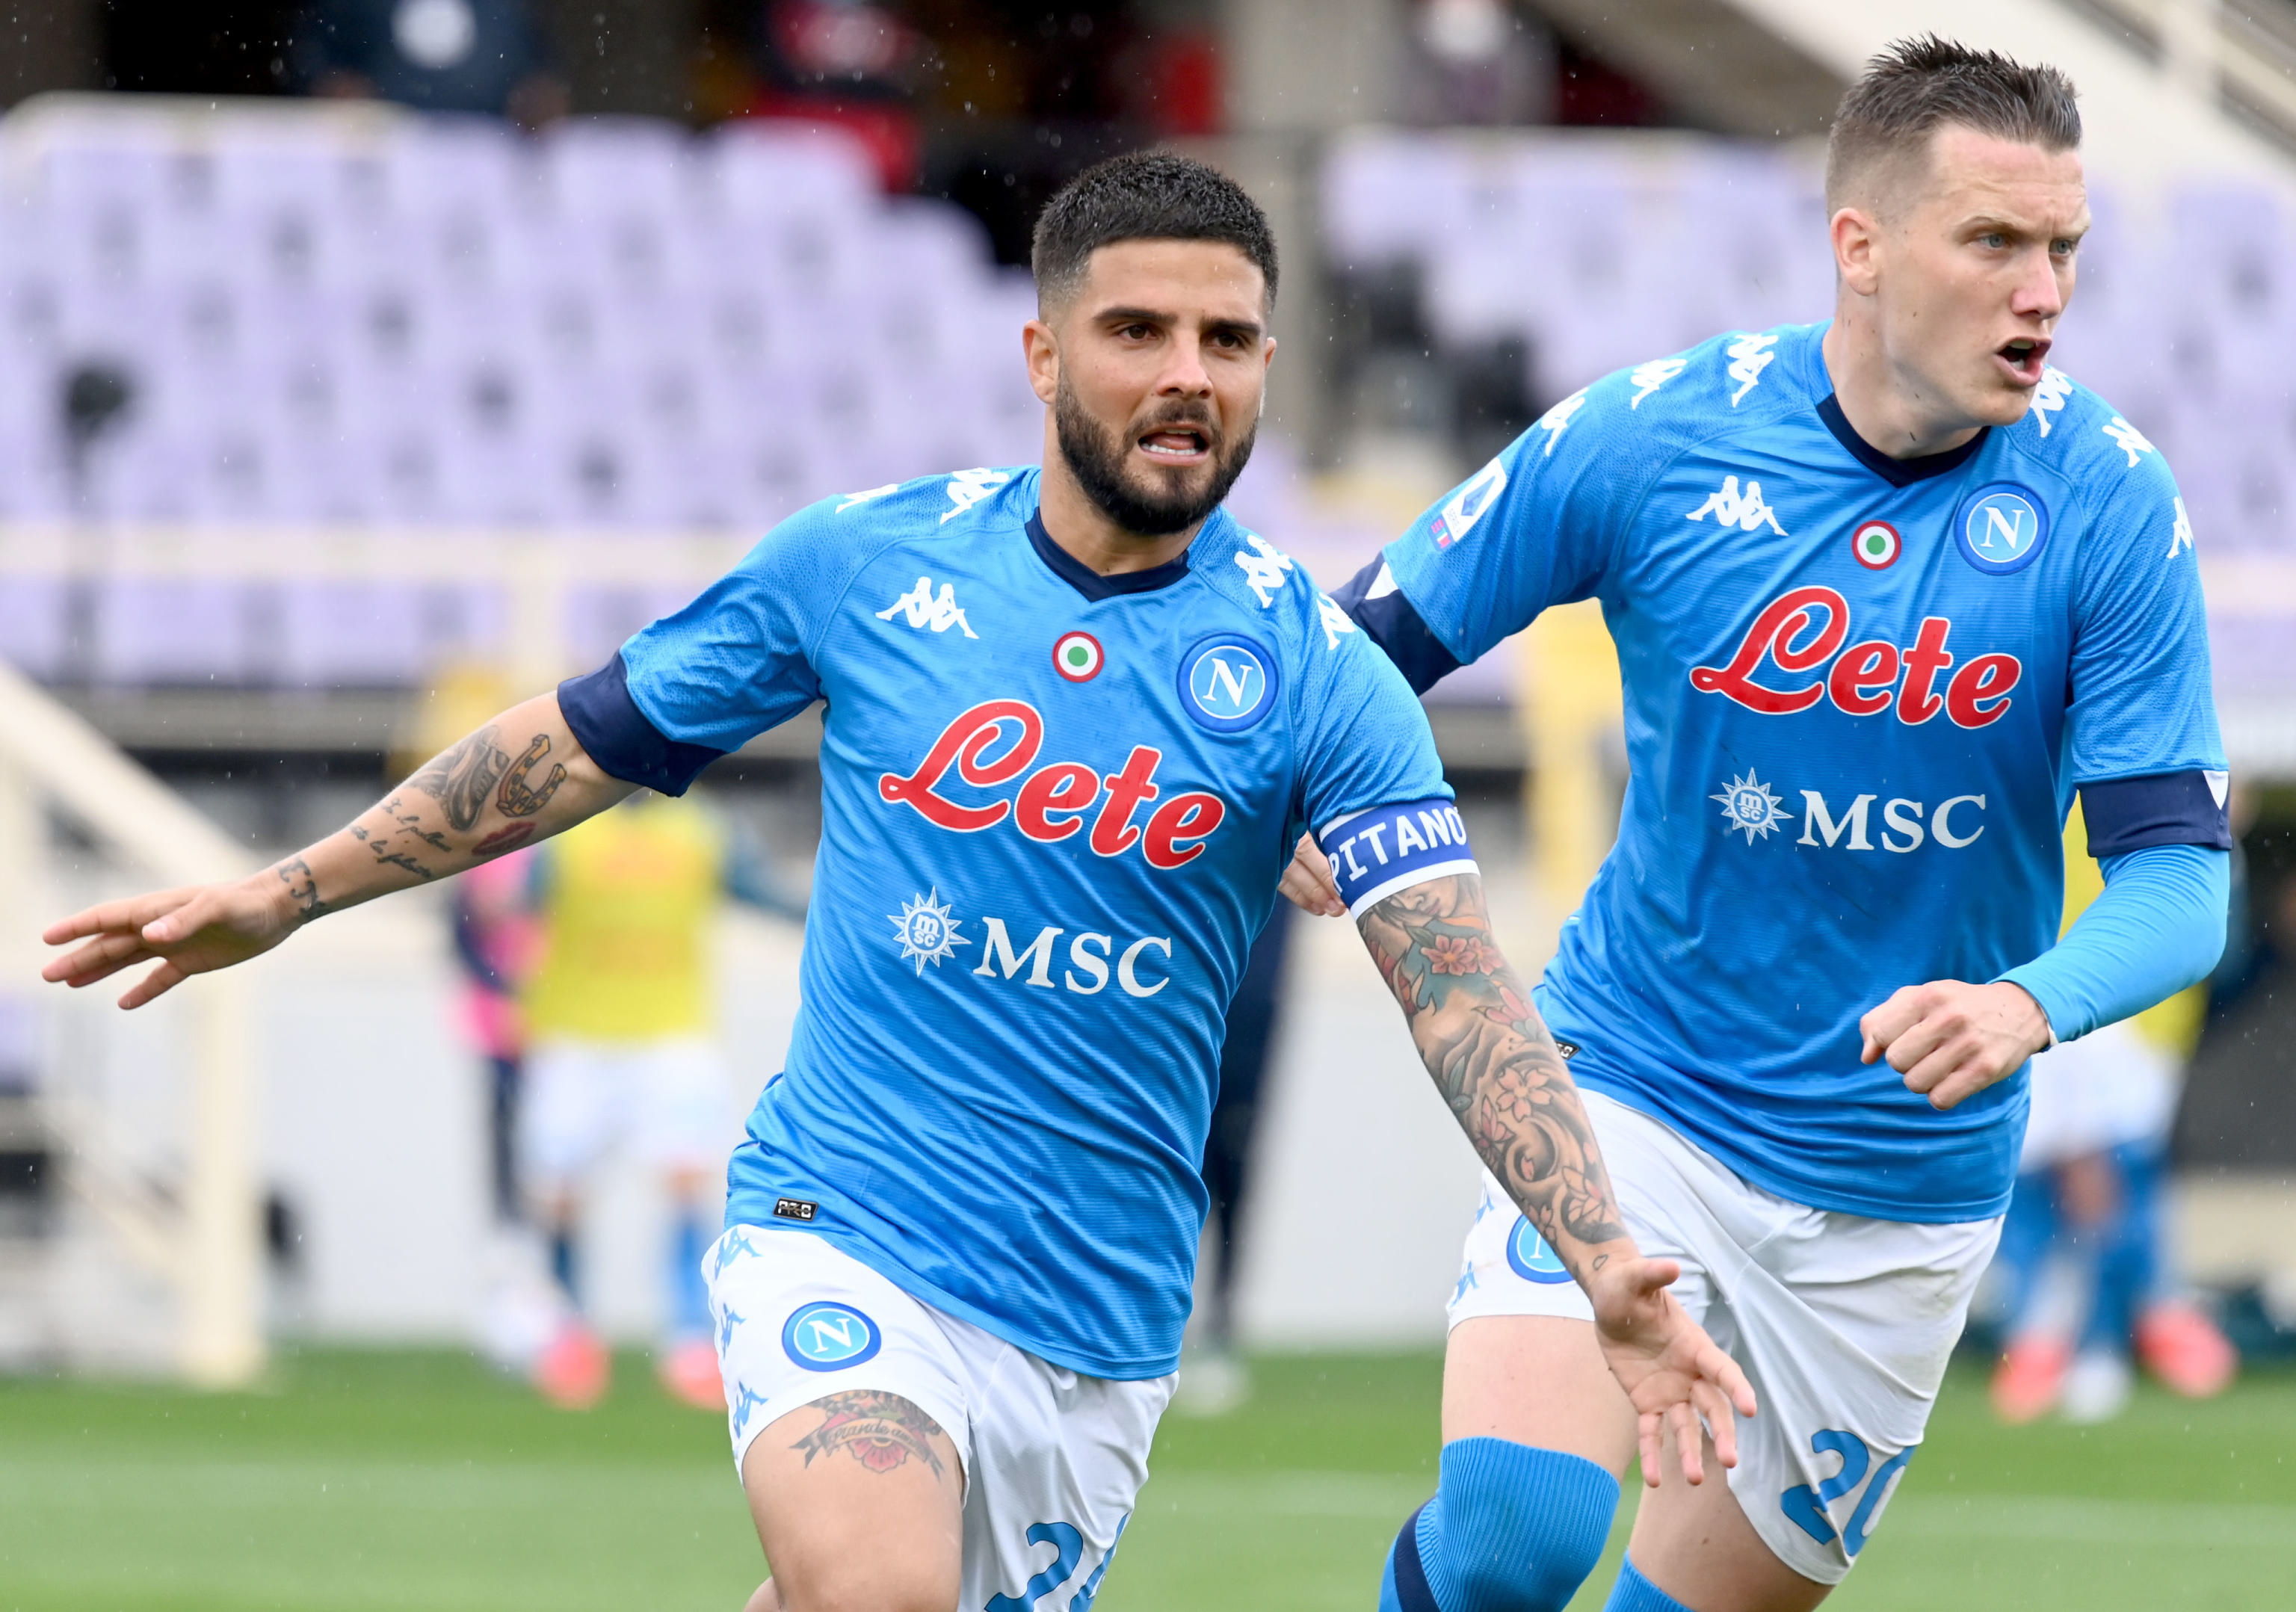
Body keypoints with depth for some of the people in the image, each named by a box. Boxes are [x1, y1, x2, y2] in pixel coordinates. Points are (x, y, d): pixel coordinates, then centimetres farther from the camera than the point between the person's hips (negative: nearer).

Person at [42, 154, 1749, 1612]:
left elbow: (1465, 995, -12)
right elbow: (588, 741, 13)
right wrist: (285, 894, 14)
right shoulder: (861, 564, -1)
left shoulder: (1316, 672, -4)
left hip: (1099, 1323, 2)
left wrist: (1606, 1263, -26)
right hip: (842, 1234, -2)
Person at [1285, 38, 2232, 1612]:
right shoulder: (1647, 439, -11)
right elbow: (1369, 643, 2)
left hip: (1909, 1178, 2)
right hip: (1636, 1086, -1)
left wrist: (2027, 1006, -33)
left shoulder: (2109, 505, -10)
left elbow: (2177, 872, -13)